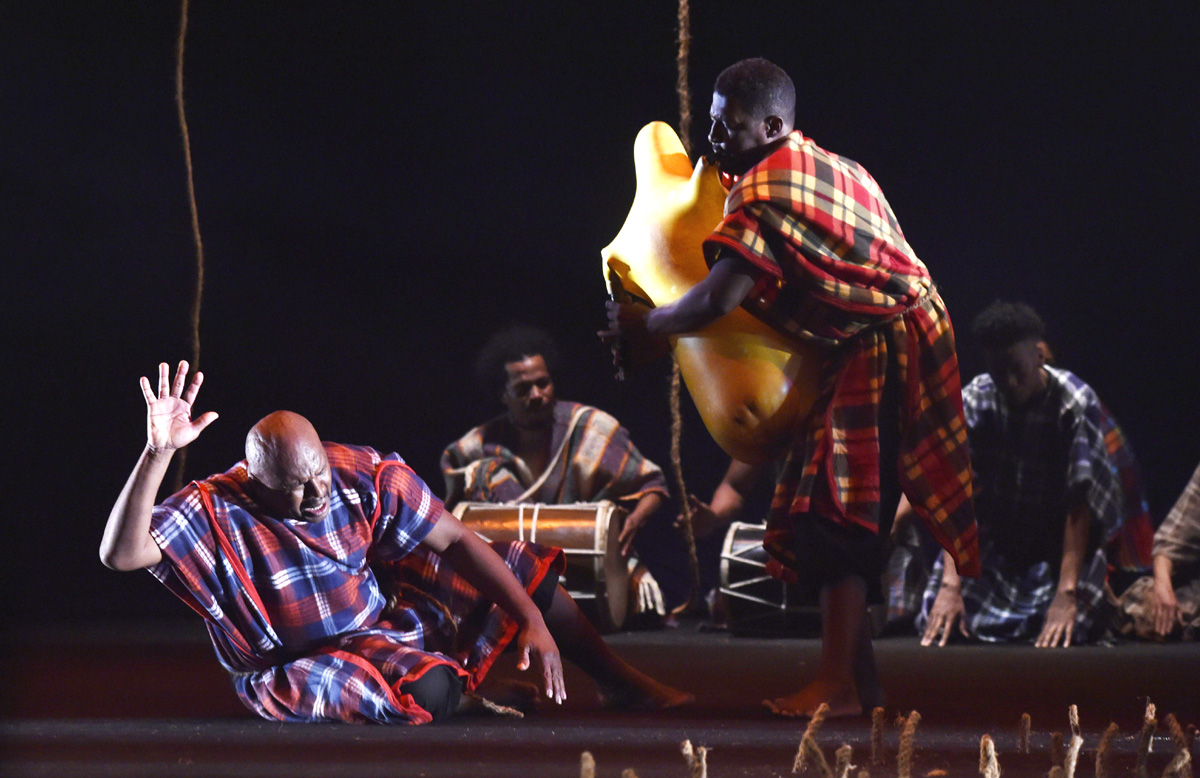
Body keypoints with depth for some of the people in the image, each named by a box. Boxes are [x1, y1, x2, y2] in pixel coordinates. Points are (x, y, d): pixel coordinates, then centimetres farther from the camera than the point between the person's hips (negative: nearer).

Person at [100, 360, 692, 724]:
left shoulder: (364, 477, -12)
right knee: (426, 690, -38)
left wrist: (534, 619, -10)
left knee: (522, 569, 9)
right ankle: (466, 686, 0)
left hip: (380, 628, 6)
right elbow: (121, 554, -38)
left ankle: (618, 682, 30)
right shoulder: (218, 513, -24)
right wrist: (158, 453, -50)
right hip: (292, 671, -6)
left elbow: (455, 541, -5)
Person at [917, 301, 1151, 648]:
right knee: (939, 626, -16)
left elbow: (1080, 502, -24)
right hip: (993, 543, 2)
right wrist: (950, 584, -27)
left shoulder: (1075, 404, -21)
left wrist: (1067, 593, -31)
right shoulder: (974, 400, -13)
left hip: (1062, 546, -2)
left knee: (1068, 630, -24)